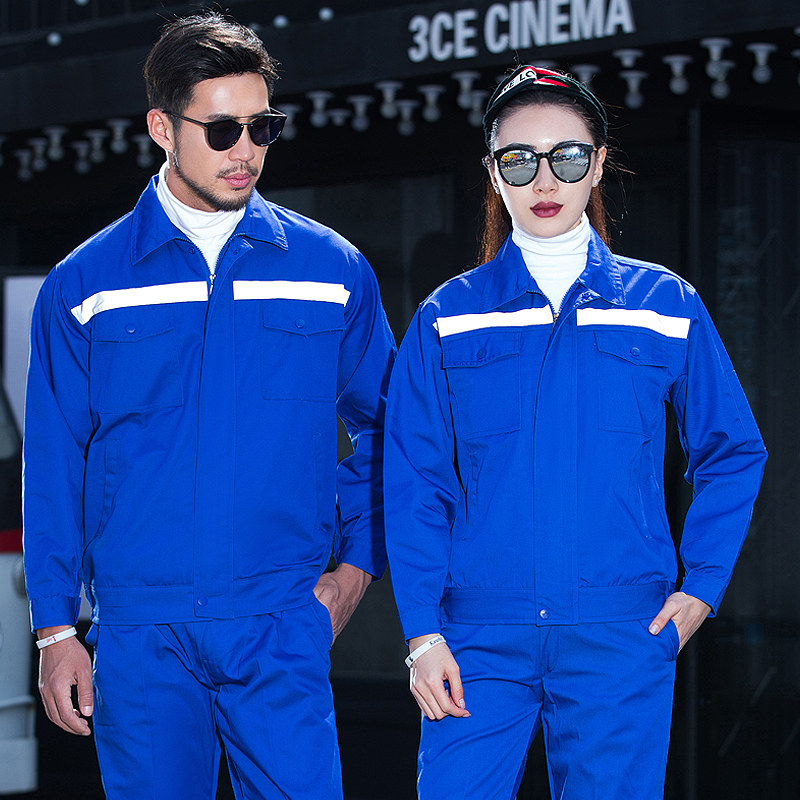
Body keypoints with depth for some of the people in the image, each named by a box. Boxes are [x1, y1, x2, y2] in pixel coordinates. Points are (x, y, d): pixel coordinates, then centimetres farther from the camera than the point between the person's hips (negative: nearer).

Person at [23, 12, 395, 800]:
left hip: (281, 626, 0)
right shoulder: (83, 284, 4)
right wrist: (54, 629, 2)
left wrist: (356, 566, 7)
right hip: (140, 635, 0)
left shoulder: (332, 270, 6)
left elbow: (383, 426, 15)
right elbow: (54, 464, 6)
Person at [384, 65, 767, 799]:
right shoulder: (448, 317, 6)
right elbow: (415, 483, 3)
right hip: (481, 636, 0)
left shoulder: (666, 305, 6)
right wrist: (422, 633, -5)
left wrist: (702, 587, 2)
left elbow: (732, 455, 13)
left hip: (621, 635, 0)